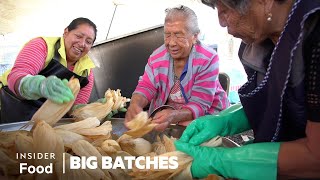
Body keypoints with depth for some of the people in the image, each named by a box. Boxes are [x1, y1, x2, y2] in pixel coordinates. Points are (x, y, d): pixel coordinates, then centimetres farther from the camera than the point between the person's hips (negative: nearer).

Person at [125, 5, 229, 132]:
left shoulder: (208, 59, -20)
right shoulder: (157, 56, -6)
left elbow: (199, 105, -23)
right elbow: (146, 87, -7)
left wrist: (173, 116, -43)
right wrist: (135, 105, -32)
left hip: (205, 116, -3)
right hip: (164, 115, 3)